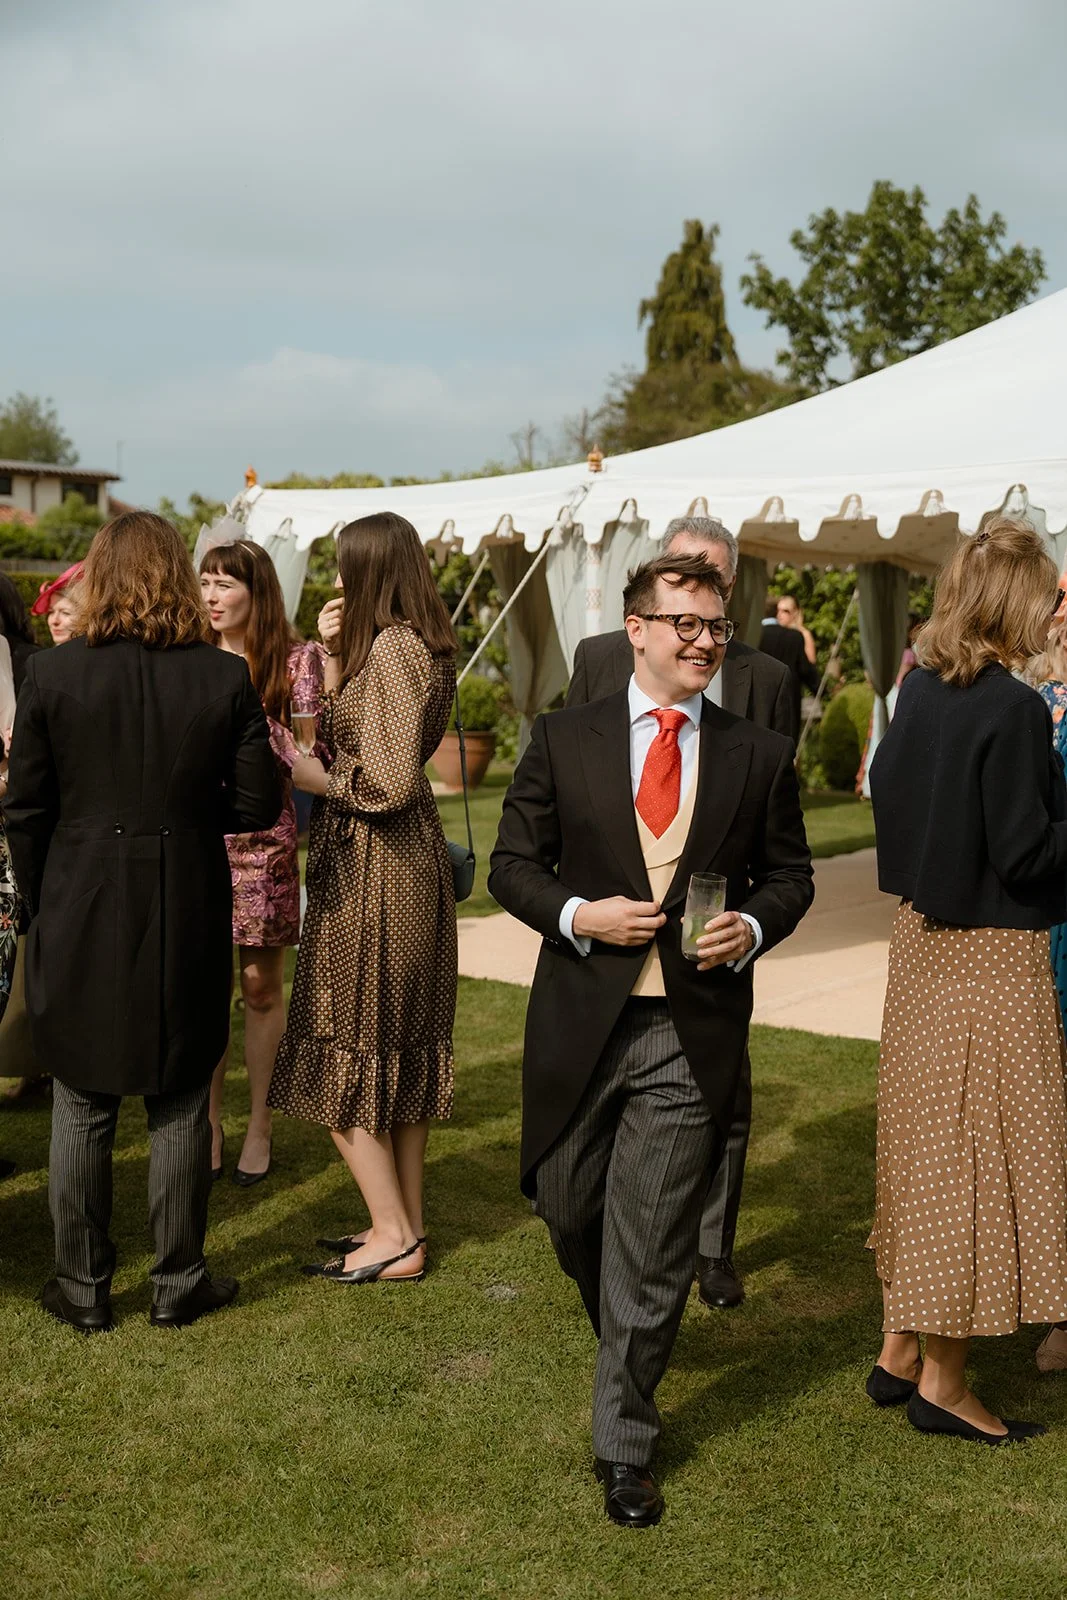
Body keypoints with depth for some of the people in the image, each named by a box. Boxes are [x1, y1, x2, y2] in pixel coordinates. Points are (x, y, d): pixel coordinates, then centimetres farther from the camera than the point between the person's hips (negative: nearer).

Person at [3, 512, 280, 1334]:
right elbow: (256, 805, -3)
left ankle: (83, 1286, 21)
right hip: (187, 921, 1)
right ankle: (178, 1282, 21)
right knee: (180, 1106, 12)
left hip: (81, 918, 0)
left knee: (82, 1110, 11)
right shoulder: (225, 678, -7)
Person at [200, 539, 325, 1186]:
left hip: (265, 840, -2)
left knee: (262, 987, 5)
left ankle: (260, 1126, 18)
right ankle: (210, 1127, 16)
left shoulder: (295, 659, 0)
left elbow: (307, 751, -4)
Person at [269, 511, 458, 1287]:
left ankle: (394, 1239, 5)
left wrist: (314, 777, -9)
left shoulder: (392, 647, -19)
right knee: (401, 1048, 15)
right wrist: (334, 657, 9)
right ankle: (406, 1222, 23)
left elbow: (389, 781, -24)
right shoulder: (424, 644, 11)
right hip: (412, 857, 10)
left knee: (343, 1053, 0)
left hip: (374, 868, -10)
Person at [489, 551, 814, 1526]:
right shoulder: (564, 740, 2)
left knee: (653, 1252, 2)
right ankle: (629, 1343, 47)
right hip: (582, 1020, 1)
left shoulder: (761, 757, 3)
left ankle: (623, 1445, 18)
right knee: (570, 1210, 16)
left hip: (692, 1034, -1)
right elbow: (512, 865, 4)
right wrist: (577, 915, -14)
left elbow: (788, 873, 11)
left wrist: (753, 926, -9)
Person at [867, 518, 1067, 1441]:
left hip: (922, 939, 8)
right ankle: (942, 1382, 13)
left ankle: (900, 1352, 27)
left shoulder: (920, 689, 3)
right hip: (992, 954, -8)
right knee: (979, 1155, 2)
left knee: (926, 1143, 17)